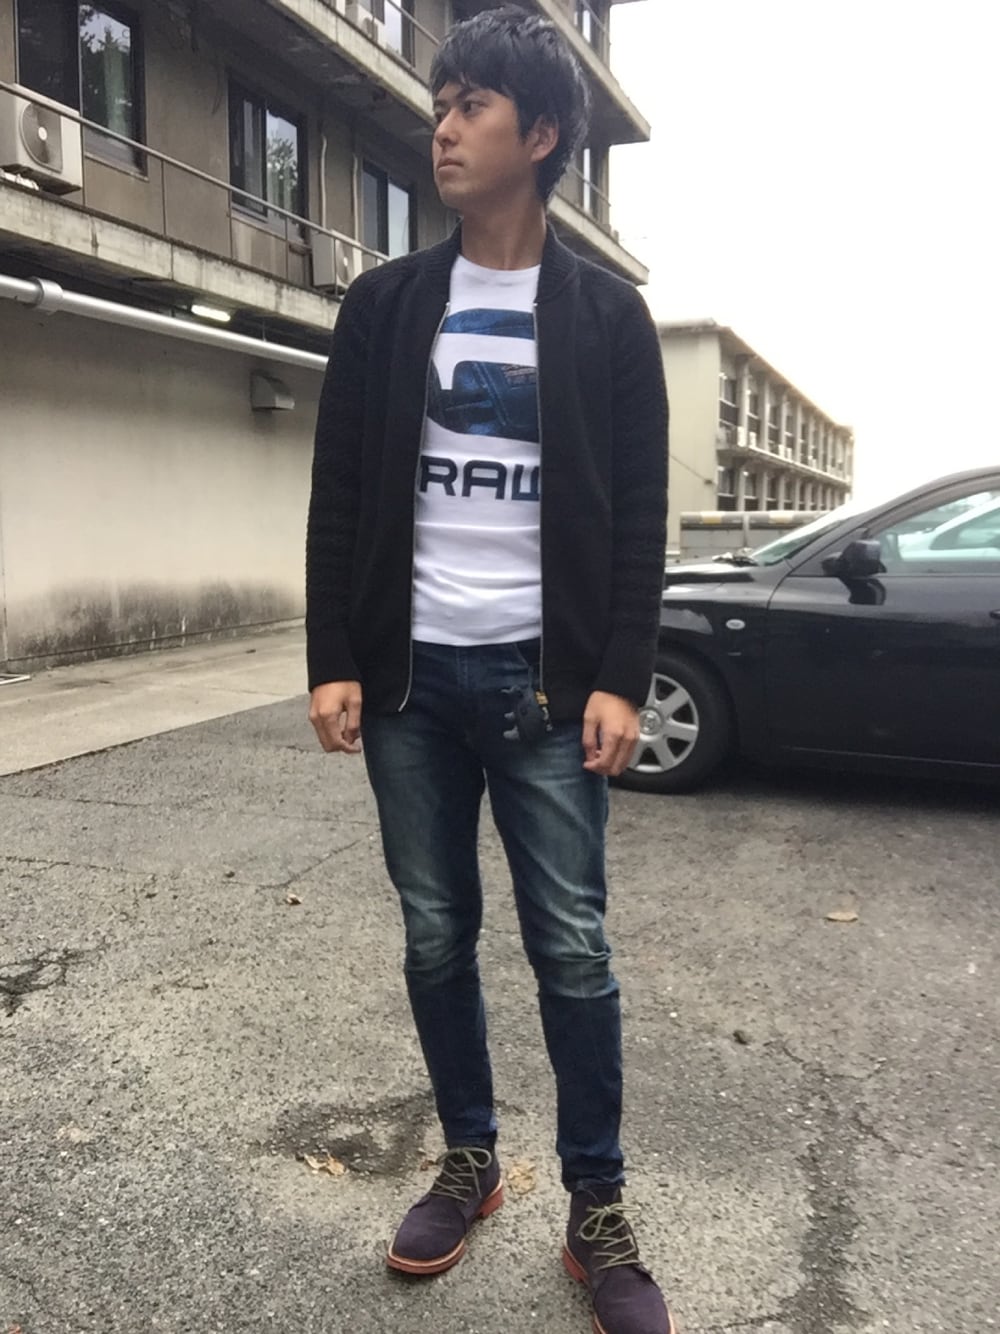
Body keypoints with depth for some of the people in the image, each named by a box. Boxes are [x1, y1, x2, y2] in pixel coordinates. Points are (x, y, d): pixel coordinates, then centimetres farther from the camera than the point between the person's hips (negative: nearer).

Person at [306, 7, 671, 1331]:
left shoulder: (607, 314, 3)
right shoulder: (385, 304, 8)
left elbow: (638, 516, 0)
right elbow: (340, 496, 6)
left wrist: (621, 680, -9)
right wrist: (334, 659, -2)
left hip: (544, 682, -2)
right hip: (410, 678, 3)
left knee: (573, 950, 2)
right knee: (436, 938, 10)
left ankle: (597, 1210, 19)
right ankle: (470, 1161, 31)